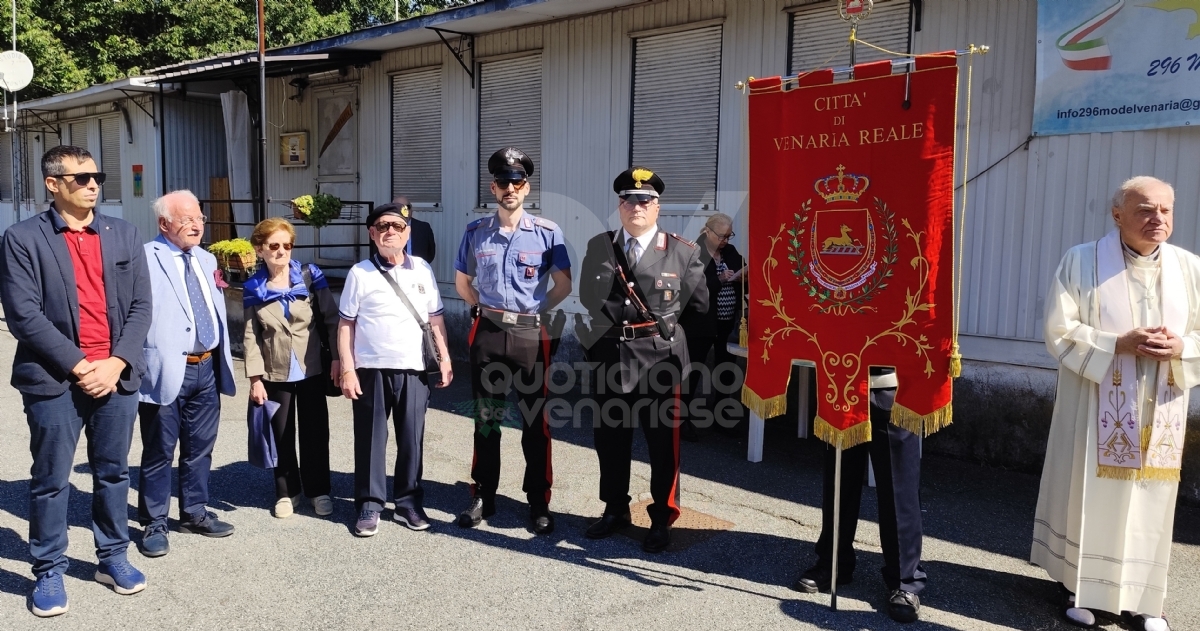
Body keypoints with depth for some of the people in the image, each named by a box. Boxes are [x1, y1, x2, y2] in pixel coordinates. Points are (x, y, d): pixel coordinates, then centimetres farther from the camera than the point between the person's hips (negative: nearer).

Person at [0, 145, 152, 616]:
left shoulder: (124, 235, 8)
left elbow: (141, 306, 5)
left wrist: (116, 362, -7)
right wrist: (78, 366, -14)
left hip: (117, 376, 3)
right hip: (54, 381, -3)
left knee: (113, 473, 13)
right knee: (51, 481, 7)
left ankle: (113, 558, 28)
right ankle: (49, 572, 22)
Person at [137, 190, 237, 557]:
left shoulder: (206, 260, 16)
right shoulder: (146, 258, -9)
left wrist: (223, 361, 18)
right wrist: (142, 363, -19)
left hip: (207, 367, 7)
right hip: (167, 371, -7)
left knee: (200, 448, 16)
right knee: (159, 452, 5)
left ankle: (194, 513, 31)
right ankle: (154, 524, 19)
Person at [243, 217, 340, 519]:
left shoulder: (311, 277, -5)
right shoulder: (253, 288, -2)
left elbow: (331, 320, -3)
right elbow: (251, 336, -2)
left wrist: (338, 357, -8)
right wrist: (255, 378, -5)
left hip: (311, 370, -1)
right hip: (275, 373, 1)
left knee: (315, 432, 8)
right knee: (282, 435, 10)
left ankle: (318, 490, 22)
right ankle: (286, 491, 26)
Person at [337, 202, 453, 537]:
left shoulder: (422, 270, 6)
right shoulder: (360, 273, -1)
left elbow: (435, 319, 9)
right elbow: (346, 324, -1)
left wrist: (445, 359, 5)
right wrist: (347, 369, -6)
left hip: (414, 369, 2)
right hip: (371, 369, -2)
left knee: (412, 439, 9)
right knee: (370, 439, 7)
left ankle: (409, 502, 23)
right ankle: (370, 505, 20)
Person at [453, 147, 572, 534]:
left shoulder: (547, 232, -3)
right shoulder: (476, 232, 5)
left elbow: (564, 285, 3)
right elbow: (462, 281, 17)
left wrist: (536, 310, 1)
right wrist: (483, 308, 8)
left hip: (530, 334, -2)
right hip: (487, 333, 2)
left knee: (535, 420, 4)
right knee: (485, 417, 10)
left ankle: (539, 503, 15)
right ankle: (483, 497, 22)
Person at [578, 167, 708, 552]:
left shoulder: (683, 252, -3)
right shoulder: (598, 247, 6)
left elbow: (698, 304, 5)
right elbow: (588, 297, 10)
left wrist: (664, 321, 6)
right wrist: (615, 319, 4)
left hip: (660, 357, -3)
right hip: (609, 355, 3)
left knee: (663, 441, 6)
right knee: (610, 438, 14)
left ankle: (662, 519, 22)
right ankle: (615, 509, 32)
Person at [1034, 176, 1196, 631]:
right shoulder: (1081, 261, -3)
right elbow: (1059, 331, -8)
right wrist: (1119, 344, -19)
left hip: (1159, 412, 3)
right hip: (1096, 408, -3)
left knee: (1150, 505, 7)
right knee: (1091, 497, 5)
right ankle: (1082, 588, 18)